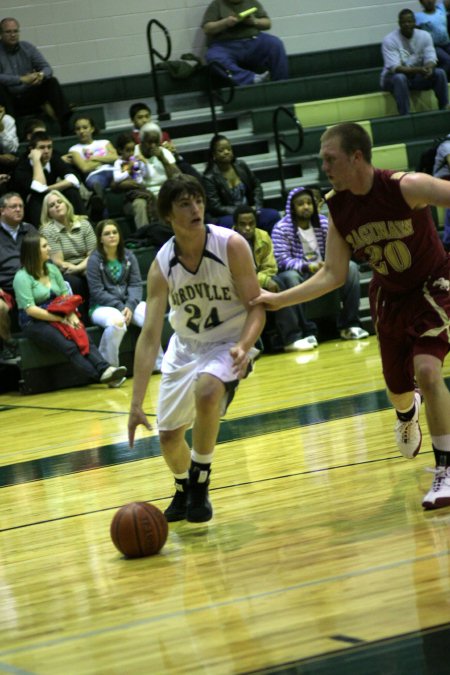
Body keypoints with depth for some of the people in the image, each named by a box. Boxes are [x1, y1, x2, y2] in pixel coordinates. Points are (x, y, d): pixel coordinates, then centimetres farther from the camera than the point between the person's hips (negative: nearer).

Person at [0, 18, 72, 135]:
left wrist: (41, 75, -25)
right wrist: (22, 79, -34)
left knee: (52, 82, -14)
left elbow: (47, 68, 0)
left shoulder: (27, 48, 5)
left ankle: (65, 126, -24)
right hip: (10, 101, -4)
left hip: (29, 97, 4)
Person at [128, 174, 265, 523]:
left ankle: (200, 484, -15)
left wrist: (244, 346, -38)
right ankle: (184, 488, 43)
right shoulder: (162, 265, -16)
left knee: (207, 391, -35)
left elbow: (256, 307, -16)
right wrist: (137, 403, -23)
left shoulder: (232, 246, -22)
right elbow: (150, 335, -17)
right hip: (185, 346, 4)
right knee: (169, 436, 7)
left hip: (229, 342, -4)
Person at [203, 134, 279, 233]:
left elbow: (256, 186, 18)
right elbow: (216, 208, -12)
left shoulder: (241, 166, 7)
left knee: (273, 215, -22)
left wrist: (257, 206, 1)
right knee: (230, 222, -41)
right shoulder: (210, 178, -9)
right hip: (226, 216, -5)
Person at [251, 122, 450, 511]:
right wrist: (278, 300, -13)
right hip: (390, 297, 5)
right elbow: (333, 275, -6)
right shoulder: (338, 208, -12)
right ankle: (408, 412, 53)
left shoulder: (404, 187, -27)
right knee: (398, 392, 12)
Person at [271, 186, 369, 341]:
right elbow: (282, 260, -17)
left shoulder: (323, 223, 3)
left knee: (351, 267, -20)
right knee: (290, 277, -38)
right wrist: (308, 267, -33)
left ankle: (349, 324, -19)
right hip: (298, 273, -4)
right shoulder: (281, 229, -9)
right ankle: (307, 330, -36)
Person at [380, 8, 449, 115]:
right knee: (400, 78, -39)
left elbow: (431, 59, -10)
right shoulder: (389, 40, -17)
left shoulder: (425, 36, -3)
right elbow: (394, 68, -25)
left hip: (417, 78, 4)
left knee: (440, 73, -20)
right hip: (393, 78, -4)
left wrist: (429, 68, -36)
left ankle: (444, 109, -16)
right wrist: (418, 70, -39)